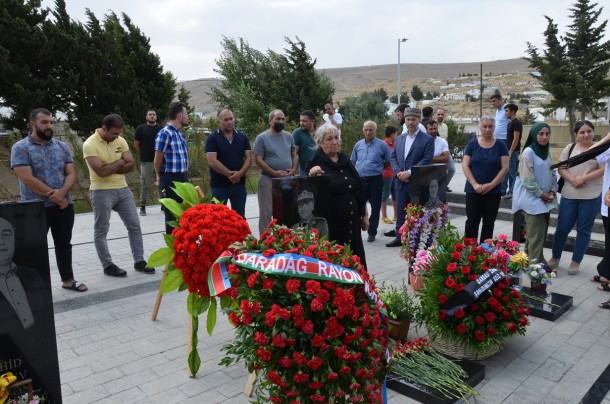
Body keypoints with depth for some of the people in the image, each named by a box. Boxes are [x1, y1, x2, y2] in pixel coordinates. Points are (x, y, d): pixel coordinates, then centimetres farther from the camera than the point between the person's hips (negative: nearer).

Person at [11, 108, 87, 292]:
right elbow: (27, 179, -16)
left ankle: (68, 279, 27)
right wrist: (54, 196, -17)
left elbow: (71, 173, 2)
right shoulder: (20, 148, -7)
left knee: (64, 243, 14)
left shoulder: (62, 146, 8)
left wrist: (62, 192, -17)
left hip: (64, 205, 5)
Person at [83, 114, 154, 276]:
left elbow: (131, 166, -1)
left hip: (123, 189, 6)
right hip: (101, 192, -6)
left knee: (134, 226, 7)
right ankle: (107, 265, 16)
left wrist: (110, 168, -13)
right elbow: (101, 171, -23)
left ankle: (139, 261, 18)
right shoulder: (90, 144, -14)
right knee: (101, 231, 5)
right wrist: (120, 162, -9)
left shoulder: (120, 141, 4)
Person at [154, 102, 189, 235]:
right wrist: (160, 177, 3)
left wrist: (185, 174, 16)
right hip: (170, 180, -8)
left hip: (183, 178, 8)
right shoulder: (165, 134, -15)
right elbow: (157, 160, -11)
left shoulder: (180, 133, 12)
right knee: (172, 215, 2)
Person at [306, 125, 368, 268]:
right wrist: (312, 175, -30)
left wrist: (365, 215, 16)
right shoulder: (317, 164, -5)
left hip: (352, 220, 6)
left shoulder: (346, 161, 11)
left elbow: (359, 190, 16)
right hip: (330, 221, -5)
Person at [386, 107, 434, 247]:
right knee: (401, 212, 12)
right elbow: (393, 157, 10)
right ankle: (399, 237, 23)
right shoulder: (399, 138, 13)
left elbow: (427, 160, -13)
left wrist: (410, 172, -19)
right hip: (401, 182, 5)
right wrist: (398, 172, -7)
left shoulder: (428, 139, -4)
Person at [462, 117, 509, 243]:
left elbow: (505, 168, -3)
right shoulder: (472, 144, 2)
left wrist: (491, 185, -13)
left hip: (493, 191, 1)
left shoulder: (500, 145, 2)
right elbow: (465, 165, -2)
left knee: (489, 222, 8)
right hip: (473, 190, -1)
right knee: (472, 221, -2)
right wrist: (474, 184, -13)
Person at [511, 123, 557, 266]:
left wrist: (553, 191, 0)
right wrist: (541, 194, -13)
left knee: (541, 231, 11)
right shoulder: (528, 152, -12)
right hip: (532, 198, -8)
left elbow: (552, 174, 16)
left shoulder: (547, 152, 12)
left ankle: (531, 259, 22)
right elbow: (527, 179, -16)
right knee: (536, 232, -9)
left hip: (545, 198, 8)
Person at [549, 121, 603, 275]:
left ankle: (576, 261, 19)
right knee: (562, 228, 5)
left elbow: (603, 169, -7)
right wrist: (572, 180, -14)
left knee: (584, 229, 6)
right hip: (569, 195, 2)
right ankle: (555, 257, 23)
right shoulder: (570, 148, 8)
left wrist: (583, 178, -17)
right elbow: (561, 168, 3)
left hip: (591, 196, -1)